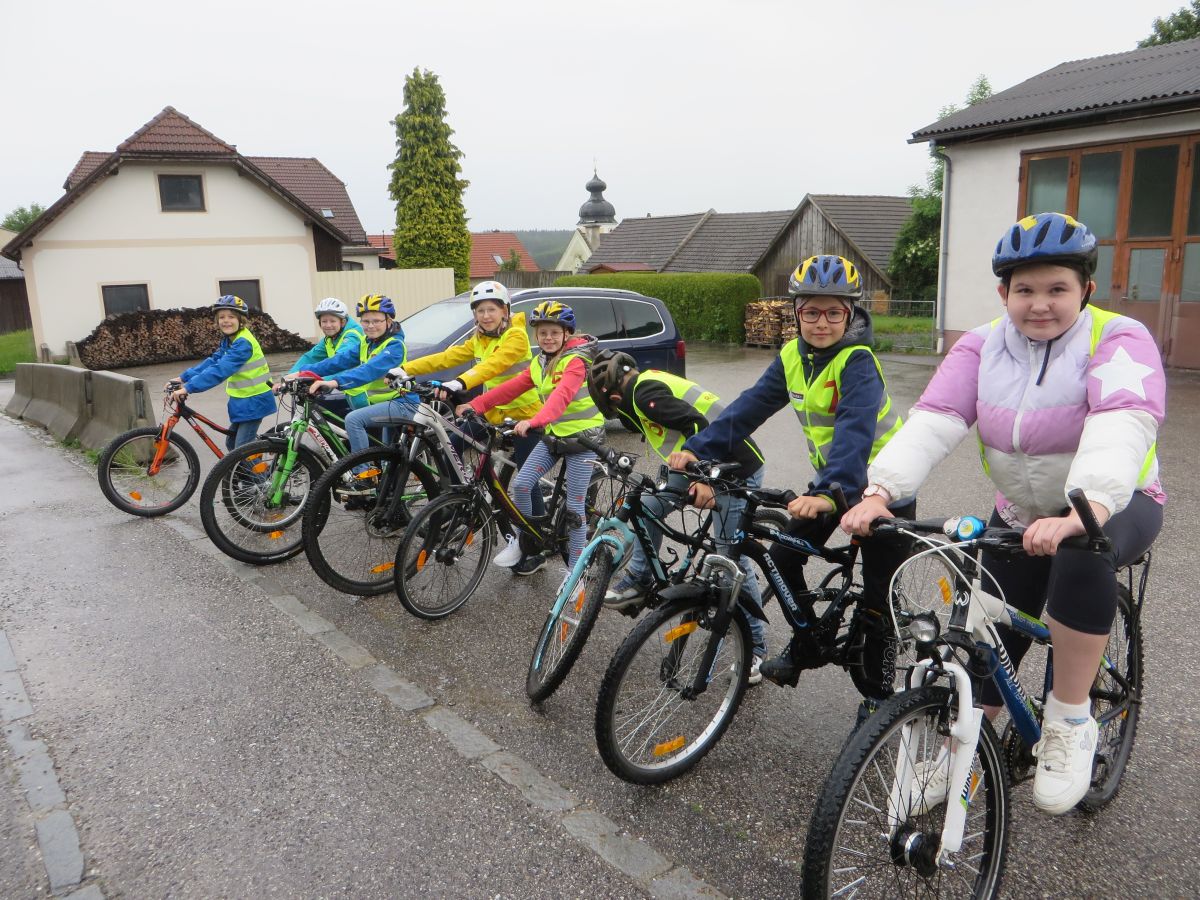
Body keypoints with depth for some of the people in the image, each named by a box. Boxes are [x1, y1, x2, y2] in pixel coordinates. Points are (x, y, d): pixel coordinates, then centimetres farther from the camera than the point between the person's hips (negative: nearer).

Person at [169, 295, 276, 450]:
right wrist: (183, 378, -4)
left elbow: (220, 370, -32)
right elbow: (212, 362, 6)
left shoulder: (243, 342, -23)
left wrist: (188, 387, -35)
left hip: (253, 402, -9)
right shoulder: (228, 340, 8)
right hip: (241, 400, 9)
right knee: (231, 443, 17)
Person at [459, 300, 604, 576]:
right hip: (553, 434, 6)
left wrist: (534, 421, -50)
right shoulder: (539, 363, 7)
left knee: (574, 506, -3)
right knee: (521, 484, -8)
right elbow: (511, 387, 3)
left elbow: (562, 395, -35)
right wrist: (476, 405, -8)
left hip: (582, 437, -6)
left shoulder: (576, 361, -18)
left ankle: (575, 569, 10)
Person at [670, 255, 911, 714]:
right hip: (829, 478, 6)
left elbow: (855, 430, -39)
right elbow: (751, 405, -9)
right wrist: (698, 448, -21)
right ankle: (806, 643, 22)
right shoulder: (793, 356, -5)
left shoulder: (857, 362, -25)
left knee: (879, 597, 2)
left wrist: (829, 494, -54)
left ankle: (877, 693, 21)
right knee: (782, 556, -1)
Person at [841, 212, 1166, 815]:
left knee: (1082, 553, -36)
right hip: (1021, 515, 4)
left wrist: (1082, 511, -55)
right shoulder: (982, 347, -7)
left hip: (1115, 504, -3)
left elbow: (1121, 429, -36)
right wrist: (879, 492, -39)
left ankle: (1068, 722, -18)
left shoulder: (1118, 340, -17)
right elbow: (933, 422, -21)